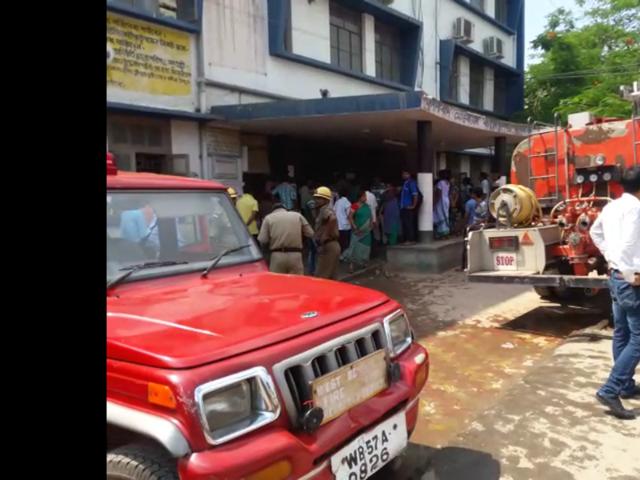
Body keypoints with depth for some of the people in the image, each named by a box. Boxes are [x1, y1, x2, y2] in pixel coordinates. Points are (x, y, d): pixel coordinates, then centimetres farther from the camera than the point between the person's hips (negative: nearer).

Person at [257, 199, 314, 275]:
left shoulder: (269, 217, 8)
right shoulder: (297, 215, 13)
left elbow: (262, 240, -1)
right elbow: (310, 233, 9)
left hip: (277, 256, -1)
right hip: (296, 255, 1)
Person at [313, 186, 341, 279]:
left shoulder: (325, 210, -15)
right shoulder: (321, 210, 16)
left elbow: (332, 218, -37)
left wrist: (326, 236, -31)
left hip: (328, 247, -10)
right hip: (331, 246, 10)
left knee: (320, 277, -8)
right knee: (331, 277, 15)